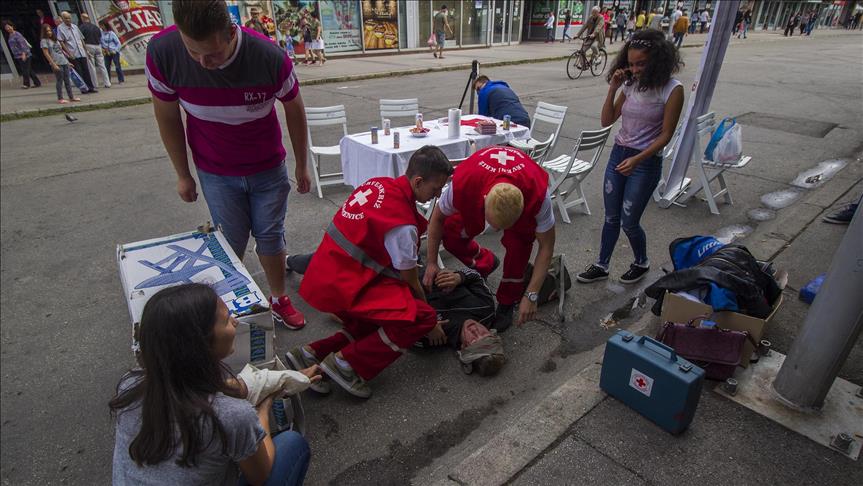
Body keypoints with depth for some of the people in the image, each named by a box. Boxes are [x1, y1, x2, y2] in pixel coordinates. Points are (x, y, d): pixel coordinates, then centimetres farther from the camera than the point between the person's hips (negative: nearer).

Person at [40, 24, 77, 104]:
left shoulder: (54, 39, 18)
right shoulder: (44, 41, -3)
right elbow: (46, 54, -9)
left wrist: (68, 62, 17)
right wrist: (54, 65, -16)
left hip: (64, 62, 7)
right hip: (56, 64, -7)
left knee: (67, 80, 7)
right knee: (60, 81, -5)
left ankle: (71, 97, 12)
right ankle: (60, 99, 0)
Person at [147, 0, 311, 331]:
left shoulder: (271, 58, -26)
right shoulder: (162, 52, -22)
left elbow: (295, 111, -7)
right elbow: (167, 117, -6)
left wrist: (302, 164, 2)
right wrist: (182, 174, 2)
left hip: (268, 168, 0)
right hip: (216, 173, 1)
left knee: (270, 237, 10)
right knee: (230, 244, 7)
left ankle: (279, 299, 30)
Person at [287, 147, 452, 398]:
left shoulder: (378, 183, 4)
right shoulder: (403, 224, -20)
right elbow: (410, 283, -8)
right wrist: (430, 323, 8)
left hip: (322, 276, 9)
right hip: (341, 286, -9)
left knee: (372, 327, 22)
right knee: (422, 317, -14)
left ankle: (313, 353, 15)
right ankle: (348, 363, -6)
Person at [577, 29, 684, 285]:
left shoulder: (672, 90, -11)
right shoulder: (630, 85, 4)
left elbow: (665, 135, -12)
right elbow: (607, 120, 4)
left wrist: (637, 159, -23)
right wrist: (613, 88, -7)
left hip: (646, 162, -5)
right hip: (618, 154, 5)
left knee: (629, 222, 1)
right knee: (611, 217, 12)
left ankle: (641, 263, 29)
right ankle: (601, 265, 26)